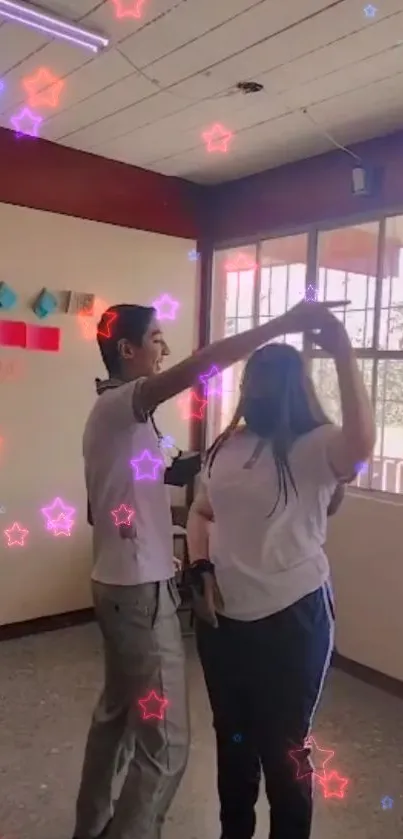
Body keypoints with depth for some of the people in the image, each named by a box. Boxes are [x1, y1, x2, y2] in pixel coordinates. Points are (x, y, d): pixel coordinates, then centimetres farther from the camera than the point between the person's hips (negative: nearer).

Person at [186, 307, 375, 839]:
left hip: (291, 617, -6)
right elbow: (201, 513, 14)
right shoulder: (227, 446, 5)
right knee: (231, 735, 25)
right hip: (222, 617, 6)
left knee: (283, 745, 12)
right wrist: (201, 569, -2)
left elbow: (361, 442, -37)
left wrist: (343, 355, -35)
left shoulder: (316, 447, -14)